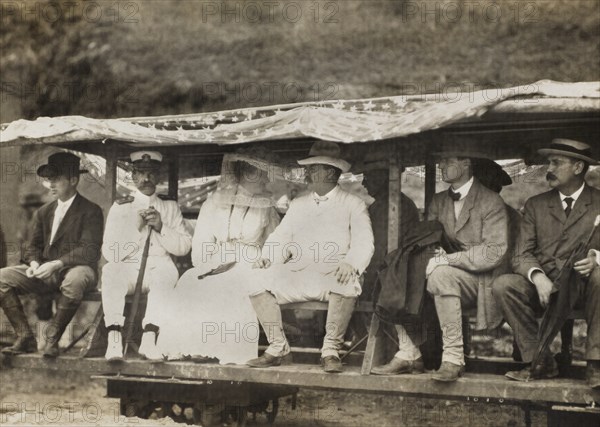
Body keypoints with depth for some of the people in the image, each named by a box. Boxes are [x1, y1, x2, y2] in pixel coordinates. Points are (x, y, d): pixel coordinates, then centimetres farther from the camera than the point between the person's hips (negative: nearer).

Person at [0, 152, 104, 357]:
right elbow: (33, 247, 17)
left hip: (75, 269, -6)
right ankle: (25, 337, -11)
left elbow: (90, 251, -13)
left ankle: (52, 338, -22)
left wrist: (56, 264, -24)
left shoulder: (91, 211, -3)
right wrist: (34, 263, -8)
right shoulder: (43, 212, 16)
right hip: (46, 272, 6)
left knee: (74, 280, -41)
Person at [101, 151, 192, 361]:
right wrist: (135, 227, -12)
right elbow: (110, 253, -2)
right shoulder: (121, 208, 9)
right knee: (111, 270, -33)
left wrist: (161, 227, -10)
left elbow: (184, 247, 4)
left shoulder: (170, 207, 15)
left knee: (168, 270, -34)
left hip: (158, 269, 0)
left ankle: (149, 338, -39)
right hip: (127, 269, 0)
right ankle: (114, 337, -37)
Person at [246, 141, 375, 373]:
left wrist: (350, 263, -23)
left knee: (346, 284, -38)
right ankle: (278, 347, -10)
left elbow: (363, 243, -2)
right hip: (296, 275, 4)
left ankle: (331, 350, -22)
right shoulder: (298, 204, 24)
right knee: (257, 281, -19)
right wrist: (268, 258, -5)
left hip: (333, 275, -4)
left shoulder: (353, 204, 10)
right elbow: (280, 238, 16)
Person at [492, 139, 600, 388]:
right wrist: (537, 276, -18)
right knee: (503, 285, -25)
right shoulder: (535, 205, 15)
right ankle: (539, 361, -16)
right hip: (543, 286, 3)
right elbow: (522, 255, 5)